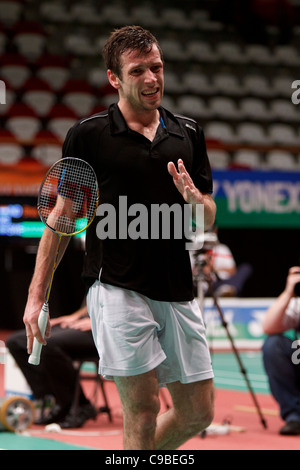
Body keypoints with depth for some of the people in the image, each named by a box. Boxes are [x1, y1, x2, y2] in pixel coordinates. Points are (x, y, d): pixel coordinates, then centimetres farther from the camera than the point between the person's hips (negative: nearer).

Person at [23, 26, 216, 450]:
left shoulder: (188, 134, 12)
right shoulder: (88, 135, 0)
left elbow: (208, 220, 15)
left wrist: (195, 200, -10)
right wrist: (37, 296, 1)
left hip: (177, 292, 5)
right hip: (117, 288, -5)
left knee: (198, 412, 7)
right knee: (143, 409, -10)